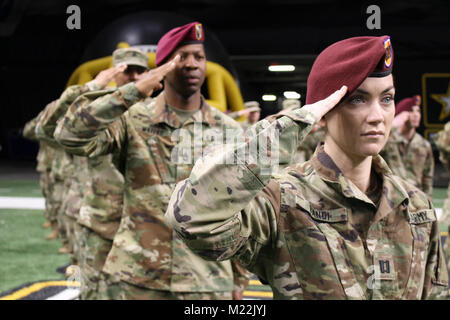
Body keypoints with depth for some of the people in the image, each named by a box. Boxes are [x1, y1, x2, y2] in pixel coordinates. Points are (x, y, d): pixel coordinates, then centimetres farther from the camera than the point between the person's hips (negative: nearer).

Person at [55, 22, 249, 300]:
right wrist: (131, 92, -24)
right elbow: (70, 134, -18)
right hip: (140, 281, -1)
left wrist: (239, 281, 8)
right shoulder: (134, 119, -2)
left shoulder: (229, 132, 4)